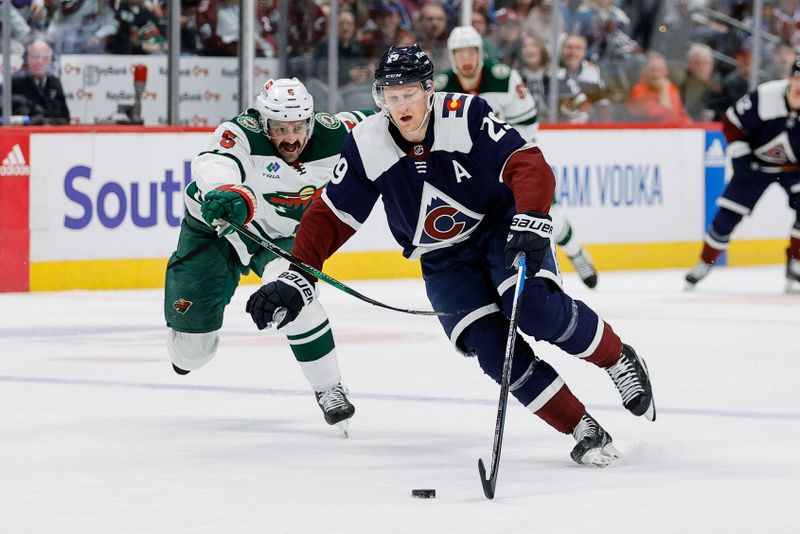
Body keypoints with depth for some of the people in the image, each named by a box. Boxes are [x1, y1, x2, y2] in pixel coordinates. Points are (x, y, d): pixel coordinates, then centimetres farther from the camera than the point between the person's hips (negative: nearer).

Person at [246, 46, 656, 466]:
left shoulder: (465, 116, -21)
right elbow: (331, 217, -5)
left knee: (538, 311, -28)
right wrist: (295, 279, -15)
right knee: (492, 348, -17)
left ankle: (618, 359, 1)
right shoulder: (366, 146, -11)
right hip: (444, 260, 3)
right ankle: (583, 431, -6)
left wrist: (531, 220, -44)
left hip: (501, 226, -3)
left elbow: (528, 164, -26)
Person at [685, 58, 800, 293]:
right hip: (755, 164, -1)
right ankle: (704, 263, 19)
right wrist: (739, 156, -14)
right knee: (728, 214, -2)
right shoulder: (765, 96, -25)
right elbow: (732, 122, -11)